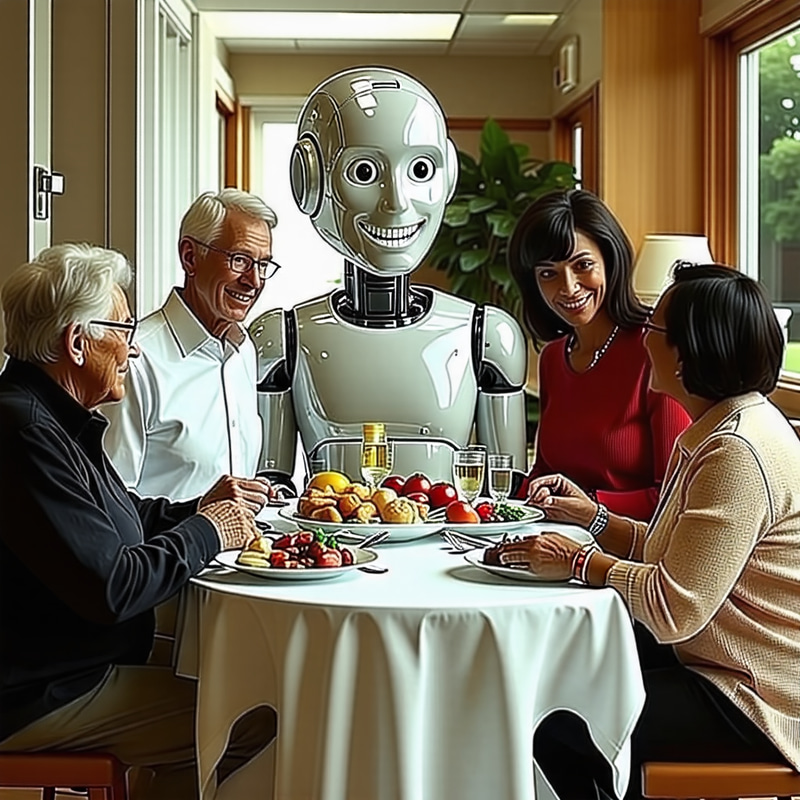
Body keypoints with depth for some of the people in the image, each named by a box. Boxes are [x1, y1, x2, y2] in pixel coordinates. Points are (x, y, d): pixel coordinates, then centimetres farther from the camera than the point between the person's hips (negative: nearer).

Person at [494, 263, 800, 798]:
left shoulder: (738, 453, -25)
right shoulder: (714, 432, 9)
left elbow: (675, 607, -26)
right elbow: (672, 553, 13)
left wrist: (580, 562, -14)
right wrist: (592, 516, 5)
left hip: (754, 709, -10)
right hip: (709, 659, 10)